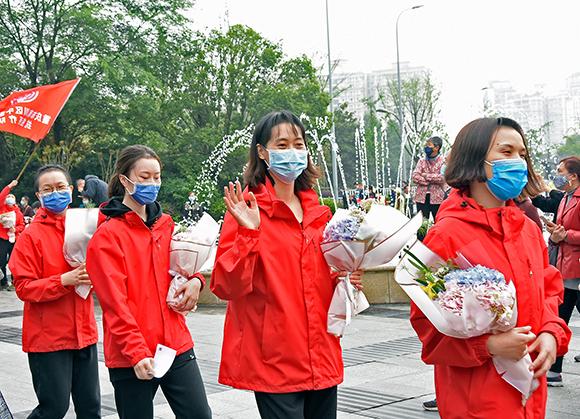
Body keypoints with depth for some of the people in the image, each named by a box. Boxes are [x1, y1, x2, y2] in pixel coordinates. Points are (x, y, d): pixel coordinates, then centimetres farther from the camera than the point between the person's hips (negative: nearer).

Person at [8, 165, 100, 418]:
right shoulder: (31, 236, -8)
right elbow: (24, 288, -11)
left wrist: (90, 276, -7)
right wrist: (64, 280, -23)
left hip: (84, 332, 5)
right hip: (48, 337, -5)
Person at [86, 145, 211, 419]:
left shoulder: (166, 225, 10)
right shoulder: (107, 236, -6)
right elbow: (114, 302, -12)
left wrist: (194, 280, 0)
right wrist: (137, 352, -21)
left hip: (177, 345, 5)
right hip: (130, 357, -5)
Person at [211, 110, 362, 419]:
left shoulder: (317, 211, 12)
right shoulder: (247, 209, -7)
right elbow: (226, 286, -14)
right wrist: (249, 233, -24)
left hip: (321, 357, 6)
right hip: (274, 360, -6)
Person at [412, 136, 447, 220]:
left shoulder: (443, 161, -1)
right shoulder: (422, 161, 10)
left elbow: (442, 178, -15)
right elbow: (414, 176, -2)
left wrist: (426, 175, -8)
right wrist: (431, 181, -12)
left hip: (437, 198, -3)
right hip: (422, 197, 3)